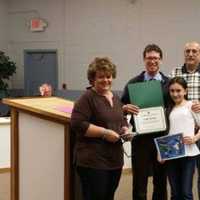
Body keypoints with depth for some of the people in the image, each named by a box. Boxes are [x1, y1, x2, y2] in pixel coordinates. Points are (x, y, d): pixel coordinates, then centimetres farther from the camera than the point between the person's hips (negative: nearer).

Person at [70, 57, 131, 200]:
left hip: (115, 160, 8)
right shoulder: (87, 98, -9)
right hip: (93, 161, -7)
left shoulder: (116, 98, 14)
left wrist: (125, 130, 4)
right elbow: (78, 124, -18)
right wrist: (104, 132, -20)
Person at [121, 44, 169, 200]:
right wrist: (125, 108, -18)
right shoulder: (133, 83, 2)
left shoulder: (169, 83, 4)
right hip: (141, 138, -1)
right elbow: (121, 107, 4)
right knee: (139, 182, 4)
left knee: (161, 181, 11)